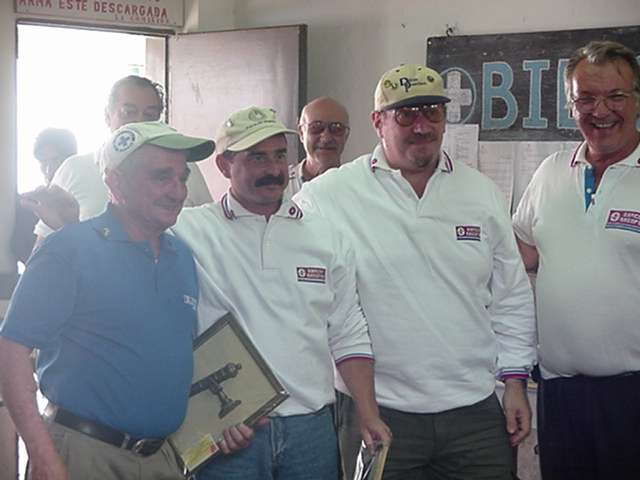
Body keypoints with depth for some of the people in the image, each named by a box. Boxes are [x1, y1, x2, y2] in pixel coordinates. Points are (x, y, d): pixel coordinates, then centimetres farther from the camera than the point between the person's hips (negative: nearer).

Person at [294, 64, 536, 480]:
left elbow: (511, 297, 12)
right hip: (378, 411, -3)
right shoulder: (328, 196, -6)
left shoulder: (483, 193, 7)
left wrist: (515, 383, 9)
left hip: (476, 409, 3)